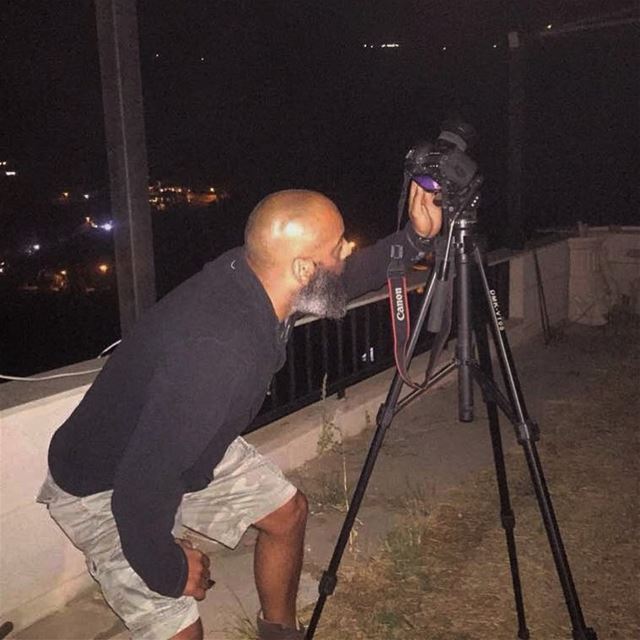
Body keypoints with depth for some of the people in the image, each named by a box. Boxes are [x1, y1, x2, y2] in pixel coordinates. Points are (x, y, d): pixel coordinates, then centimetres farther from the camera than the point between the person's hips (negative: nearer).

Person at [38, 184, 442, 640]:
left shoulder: (248, 275, -17)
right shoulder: (214, 351, -42)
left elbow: (348, 279, 4)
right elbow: (141, 488, -35)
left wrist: (417, 237, -7)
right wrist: (170, 573, -17)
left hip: (190, 446, 8)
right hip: (104, 489, -8)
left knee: (287, 511, 13)